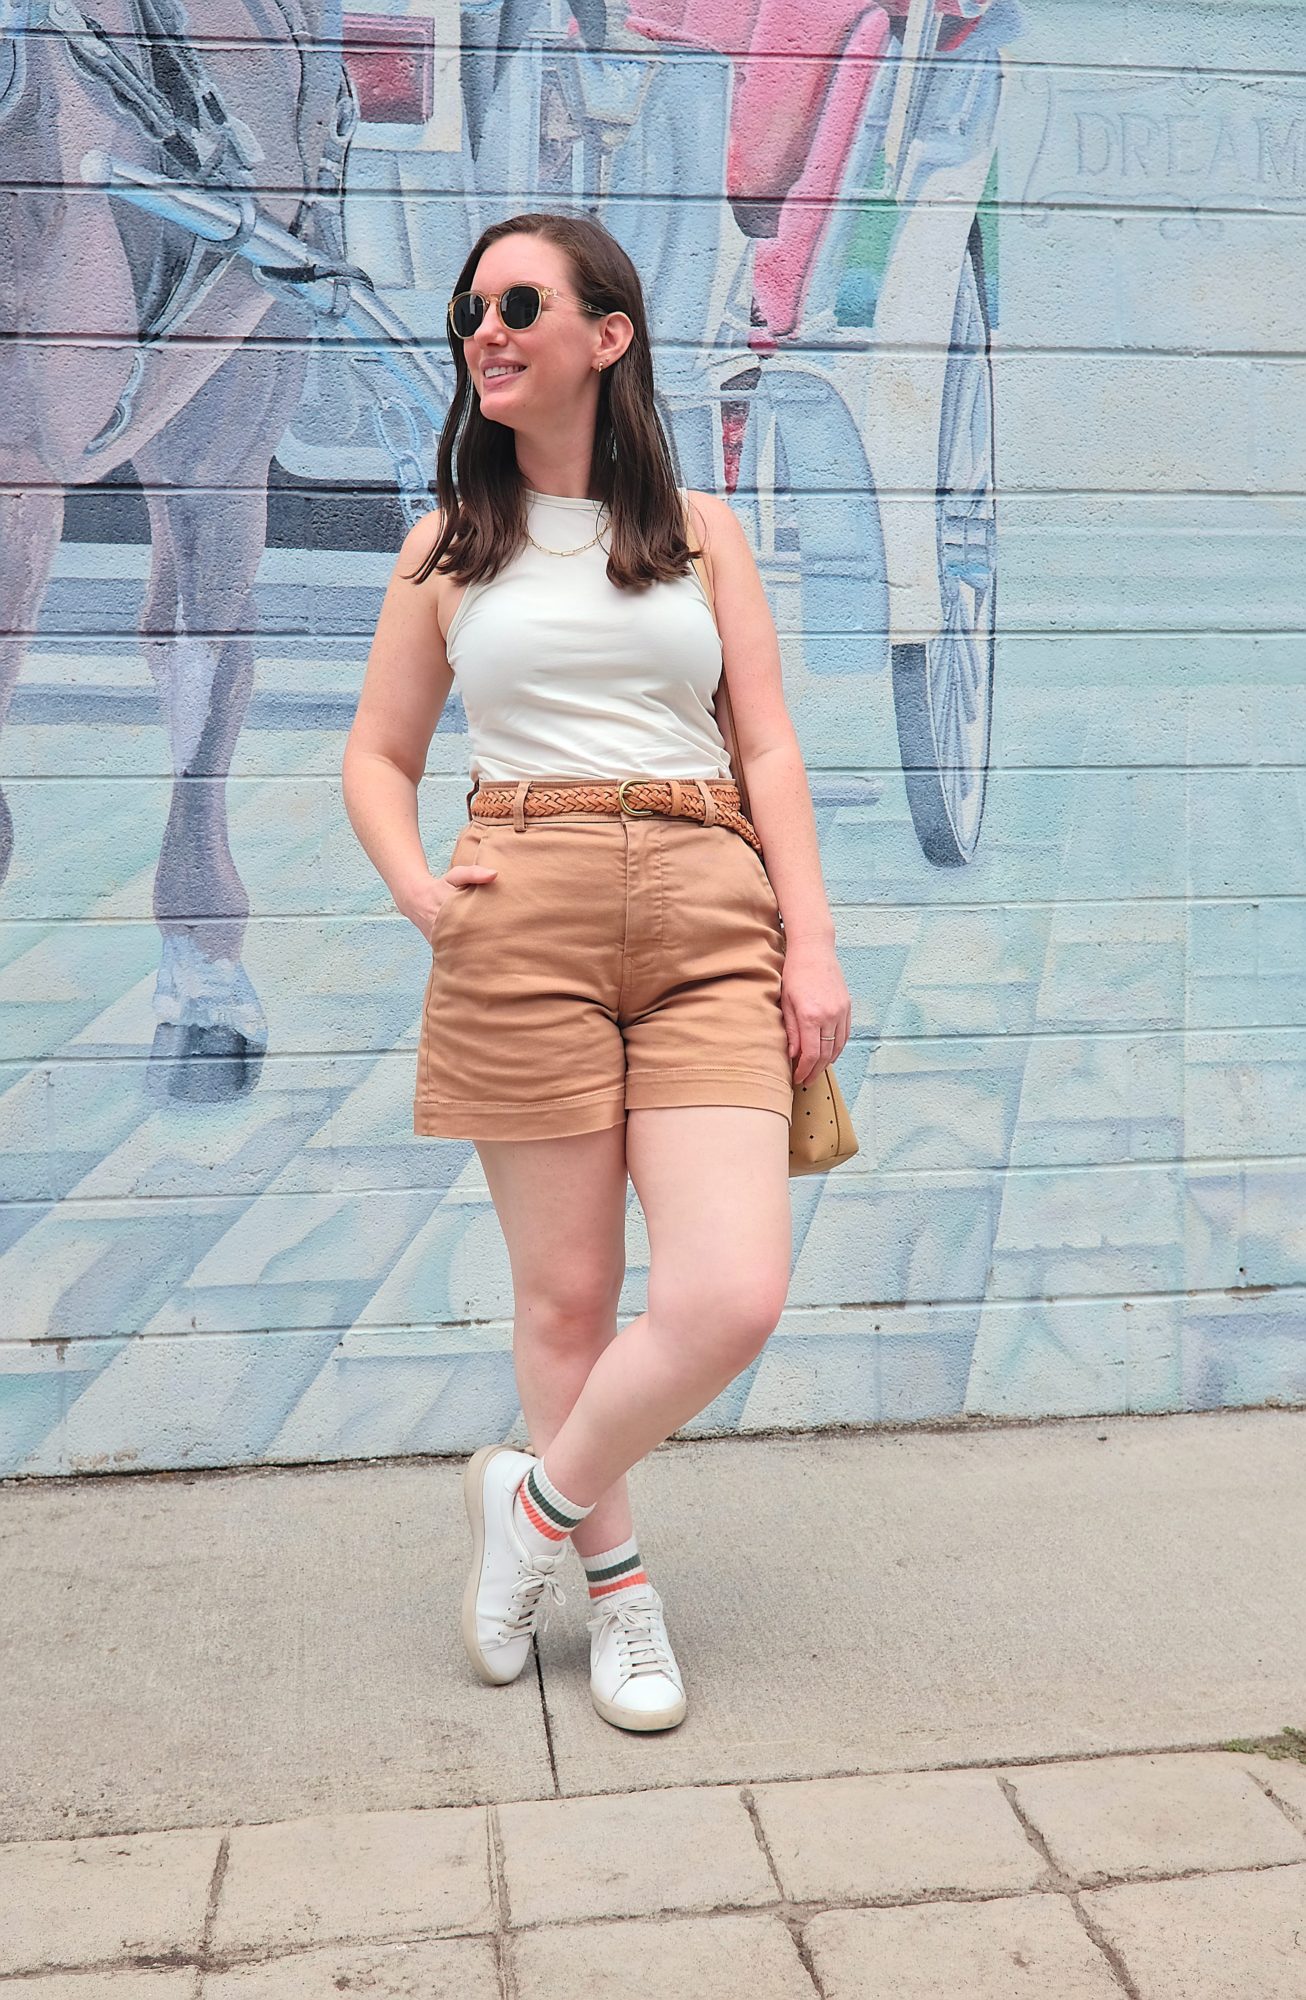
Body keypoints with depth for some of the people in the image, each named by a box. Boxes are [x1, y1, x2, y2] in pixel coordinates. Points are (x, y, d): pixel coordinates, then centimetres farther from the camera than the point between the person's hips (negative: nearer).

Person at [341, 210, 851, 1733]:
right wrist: (417, 889, -4)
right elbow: (377, 759, 15)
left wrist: (812, 942, -1)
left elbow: (770, 751, 9)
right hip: (526, 923, 0)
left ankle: (537, 1498, 15)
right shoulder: (449, 546, 14)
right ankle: (618, 1584, 26)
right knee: (566, 1296, 3)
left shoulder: (702, 534, 15)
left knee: (734, 1297, -12)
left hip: (712, 926, 1)